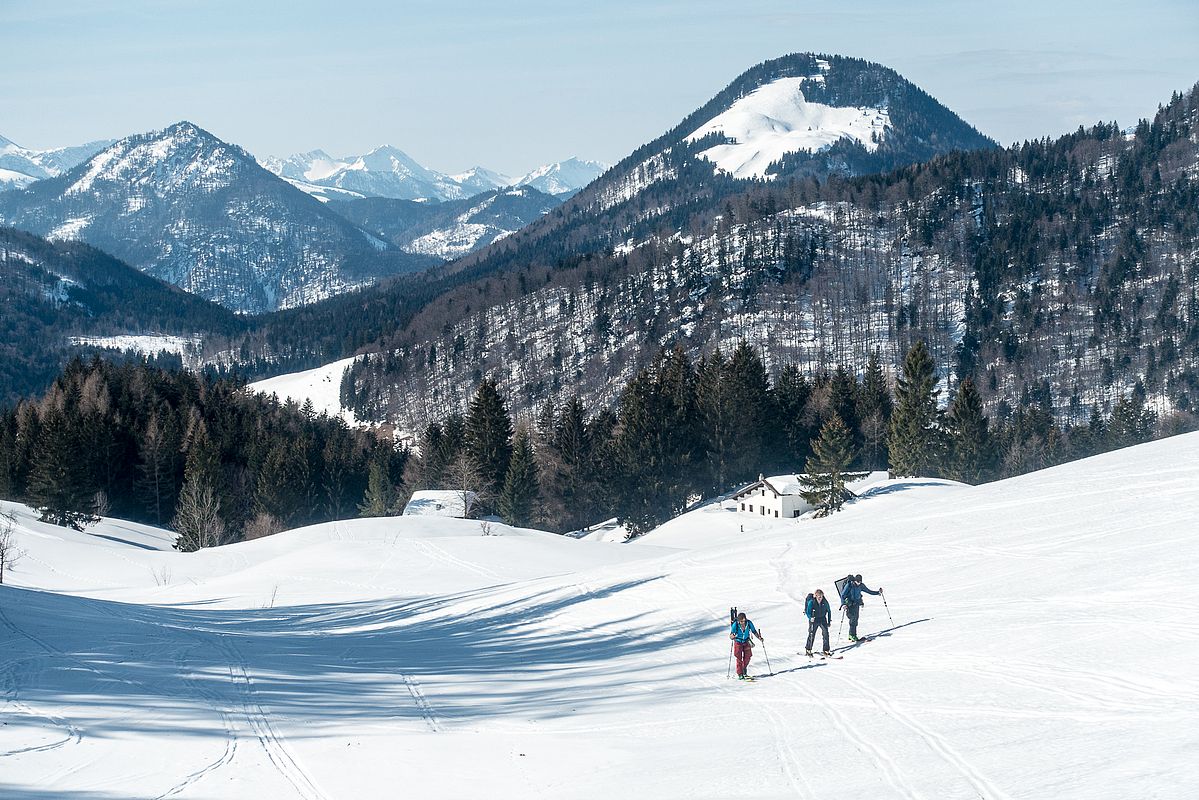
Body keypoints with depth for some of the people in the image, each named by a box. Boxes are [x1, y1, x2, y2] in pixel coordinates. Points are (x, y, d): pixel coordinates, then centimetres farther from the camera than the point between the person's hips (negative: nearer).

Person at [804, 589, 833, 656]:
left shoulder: (825, 602, -9)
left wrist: (829, 621, 7)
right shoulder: (811, 602, -17)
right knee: (812, 635, 1)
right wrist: (810, 618, -33)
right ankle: (808, 649, 20)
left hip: (823, 619, 2)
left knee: (826, 633, -7)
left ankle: (826, 650, 2)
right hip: (814, 620, -2)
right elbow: (808, 612, -13)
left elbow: (829, 611, 6)